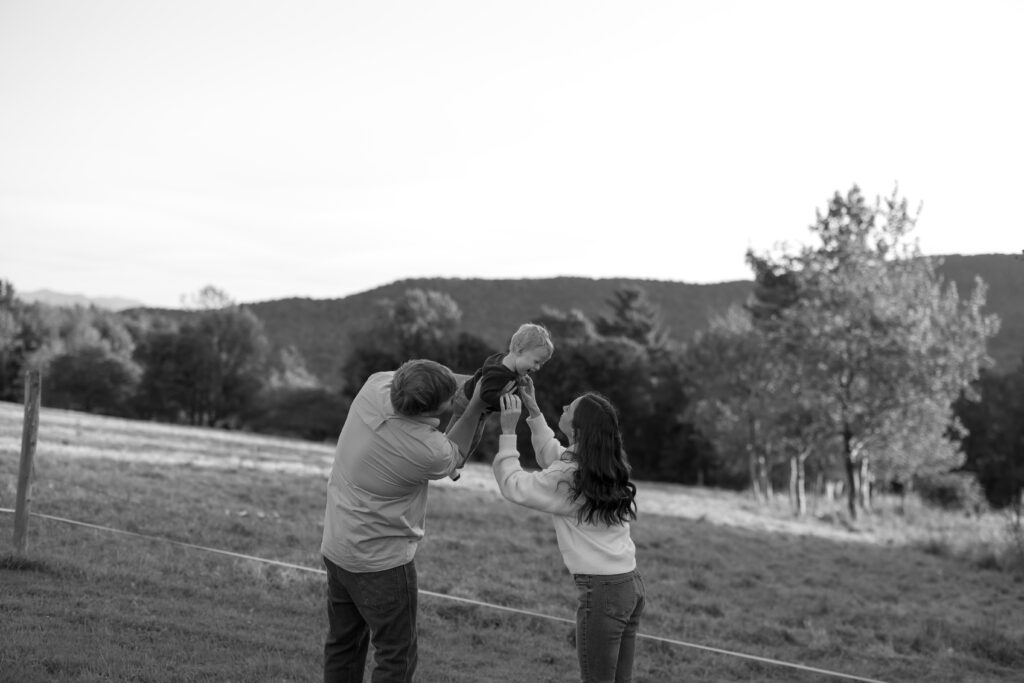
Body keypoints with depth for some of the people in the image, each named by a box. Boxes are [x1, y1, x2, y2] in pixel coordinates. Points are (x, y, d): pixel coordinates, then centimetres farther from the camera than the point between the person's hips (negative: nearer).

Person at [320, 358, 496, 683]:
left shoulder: (375, 386, -15)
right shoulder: (428, 452, -29)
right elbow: (455, 455, -3)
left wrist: (477, 383, 1)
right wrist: (477, 405, -5)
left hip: (335, 546, 7)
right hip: (381, 560, -7)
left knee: (343, 644, 20)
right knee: (397, 657, 6)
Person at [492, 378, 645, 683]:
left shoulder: (569, 478, -15)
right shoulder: (605, 466, 9)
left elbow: (513, 485, -5)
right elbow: (553, 455, 25)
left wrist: (508, 432, -1)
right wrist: (534, 411, 22)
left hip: (602, 590, -8)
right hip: (631, 583, 8)